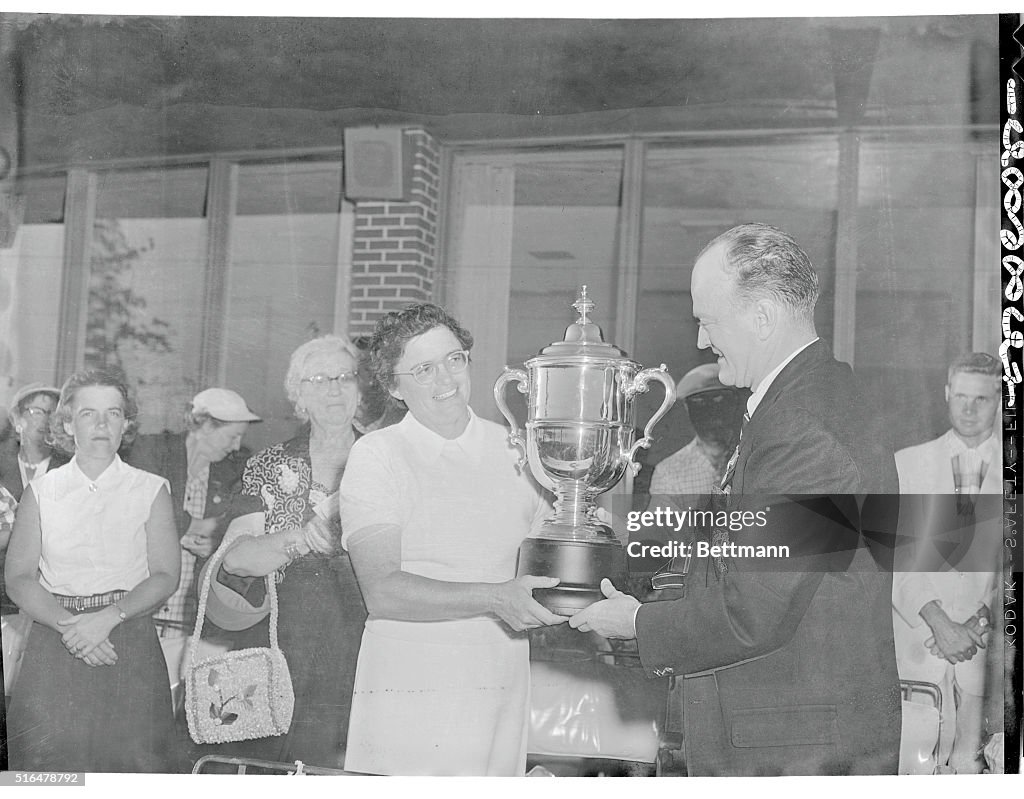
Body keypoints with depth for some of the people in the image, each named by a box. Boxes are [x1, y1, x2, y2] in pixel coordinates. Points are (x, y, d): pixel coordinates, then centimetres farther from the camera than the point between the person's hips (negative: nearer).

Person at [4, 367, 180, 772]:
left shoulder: (151, 490, 6)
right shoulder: (41, 492, 9)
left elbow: (165, 576, -1)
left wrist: (108, 618, -15)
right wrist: (66, 624, -14)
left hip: (130, 641, -1)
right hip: (54, 643, 1)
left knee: (131, 755, -8)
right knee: (51, 756, -6)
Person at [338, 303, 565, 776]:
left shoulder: (512, 449, 12)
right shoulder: (377, 455, -3)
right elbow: (382, 591, -13)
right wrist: (494, 598, -21)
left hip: (502, 696, 4)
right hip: (408, 697, -4)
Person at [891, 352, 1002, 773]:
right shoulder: (907, 463, 9)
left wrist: (982, 620, -11)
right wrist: (936, 621, -12)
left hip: (988, 642, 0)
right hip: (919, 640, 0)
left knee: (970, 762, -6)